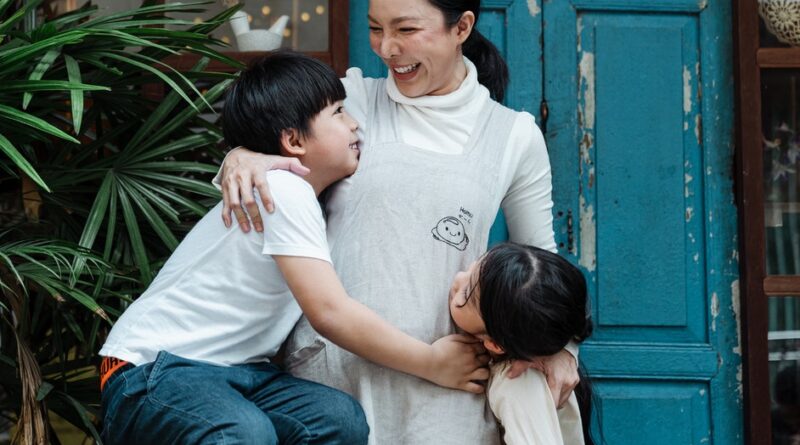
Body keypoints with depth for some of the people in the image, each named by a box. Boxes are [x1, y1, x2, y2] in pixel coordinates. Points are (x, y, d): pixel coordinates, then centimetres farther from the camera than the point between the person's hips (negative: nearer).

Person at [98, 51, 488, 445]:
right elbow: (331, 313, -20)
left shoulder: (297, 196, 13)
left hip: (234, 371, 8)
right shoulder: (284, 189, -15)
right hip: (154, 368, -8)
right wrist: (432, 364, -14)